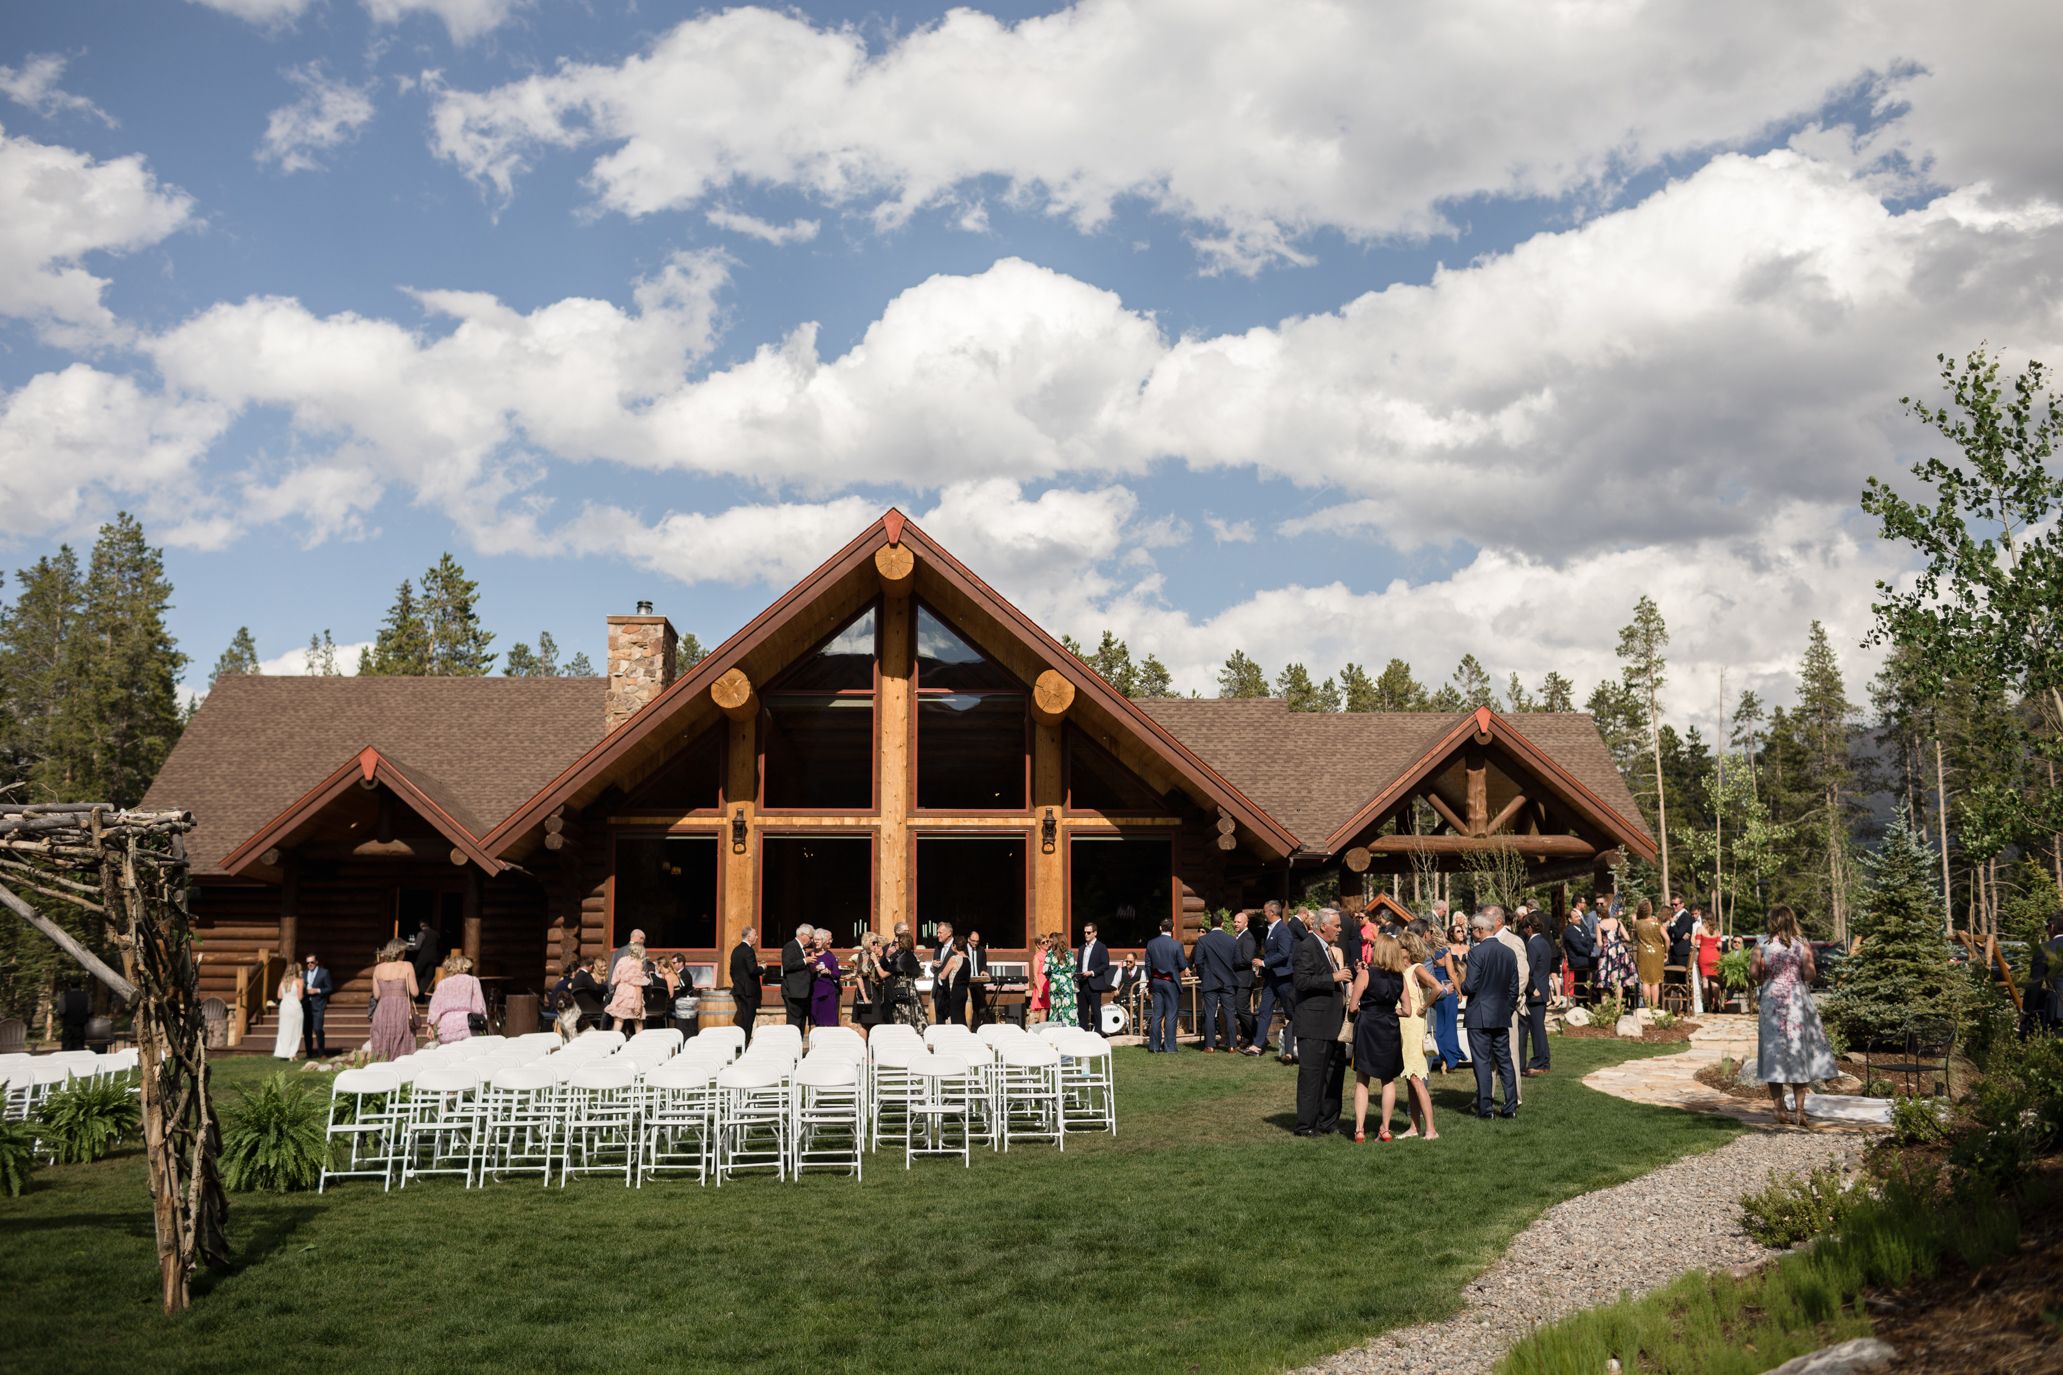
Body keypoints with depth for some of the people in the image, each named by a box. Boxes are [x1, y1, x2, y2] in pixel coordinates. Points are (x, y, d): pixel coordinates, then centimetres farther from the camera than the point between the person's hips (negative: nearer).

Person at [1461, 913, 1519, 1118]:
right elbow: (1514, 989, 10)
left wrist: (1460, 986, 5)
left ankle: (1484, 1108, -1)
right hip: (1502, 1016, 6)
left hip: (1479, 1016, -6)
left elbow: (1471, 986, -16)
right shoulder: (1509, 953, 7)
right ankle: (1510, 1107, 11)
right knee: (1505, 1061, 11)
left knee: (1482, 1062, -2)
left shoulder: (1476, 952, -13)